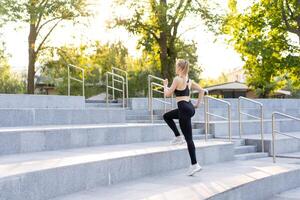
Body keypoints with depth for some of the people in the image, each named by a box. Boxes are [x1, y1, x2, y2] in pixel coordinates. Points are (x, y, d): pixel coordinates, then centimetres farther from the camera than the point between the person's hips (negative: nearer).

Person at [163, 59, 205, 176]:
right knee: (167, 116, 28)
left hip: (184, 109, -9)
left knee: (188, 138, -6)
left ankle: (194, 165, -5)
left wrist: (165, 85, 11)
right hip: (190, 107, 9)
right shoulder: (189, 80, 12)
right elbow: (201, 90, 15)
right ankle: (178, 137, 23)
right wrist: (198, 104, 19)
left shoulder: (177, 79, -11)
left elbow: (167, 94, -8)